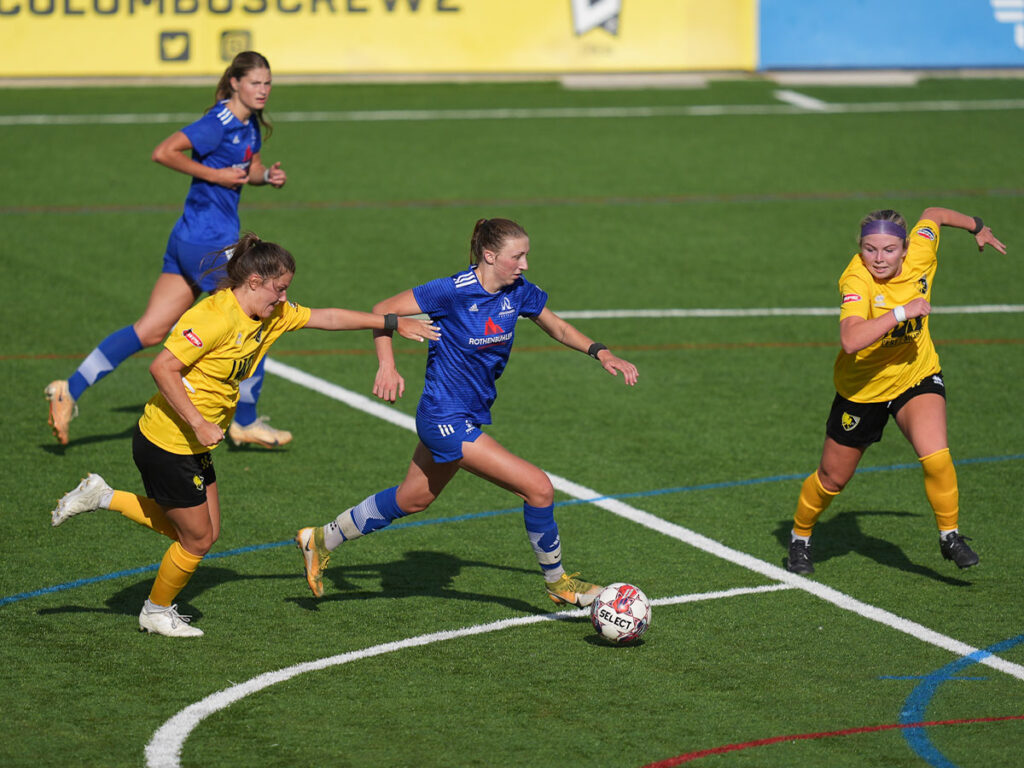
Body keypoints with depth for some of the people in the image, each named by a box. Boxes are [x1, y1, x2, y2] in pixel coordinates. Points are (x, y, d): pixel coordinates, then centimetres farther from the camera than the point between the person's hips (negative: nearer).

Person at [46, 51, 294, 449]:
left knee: (150, 330, 7)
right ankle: (245, 422, 15)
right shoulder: (219, 123, -17)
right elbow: (163, 152, -22)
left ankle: (70, 390, 6)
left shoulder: (250, 125, 12)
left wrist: (268, 175, 6)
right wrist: (215, 175, -20)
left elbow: (249, 168, 28)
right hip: (209, 241, -9)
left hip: (188, 239, 9)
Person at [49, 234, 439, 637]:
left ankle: (102, 497, 22)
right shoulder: (216, 318, -25)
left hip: (195, 446, 9)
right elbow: (162, 368, -27)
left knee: (203, 531, 16)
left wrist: (394, 323, 14)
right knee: (198, 539, 4)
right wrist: (199, 424, -28)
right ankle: (156, 612, 28)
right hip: (166, 443, -9)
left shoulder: (271, 316, 3)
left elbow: (326, 317, 13)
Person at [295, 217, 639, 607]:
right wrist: (387, 366, -24)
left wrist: (601, 352, -2)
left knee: (411, 500, 23)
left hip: (473, 416, 9)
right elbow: (382, 311, -12)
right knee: (539, 488, -11)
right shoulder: (453, 292, -21)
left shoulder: (518, 293, -1)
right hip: (446, 418, -9)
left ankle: (321, 540, 39)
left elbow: (559, 328, 14)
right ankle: (556, 582, 8)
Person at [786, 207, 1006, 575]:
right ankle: (799, 538, 41)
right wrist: (902, 311, -47)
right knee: (832, 478, 14)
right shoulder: (857, 281, -32)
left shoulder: (919, 254, -18)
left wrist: (977, 226, 22)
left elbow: (932, 215, 7)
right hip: (861, 389, -2)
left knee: (936, 457, -23)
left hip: (917, 378, 2)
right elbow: (850, 341, -49)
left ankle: (950, 536, -1)